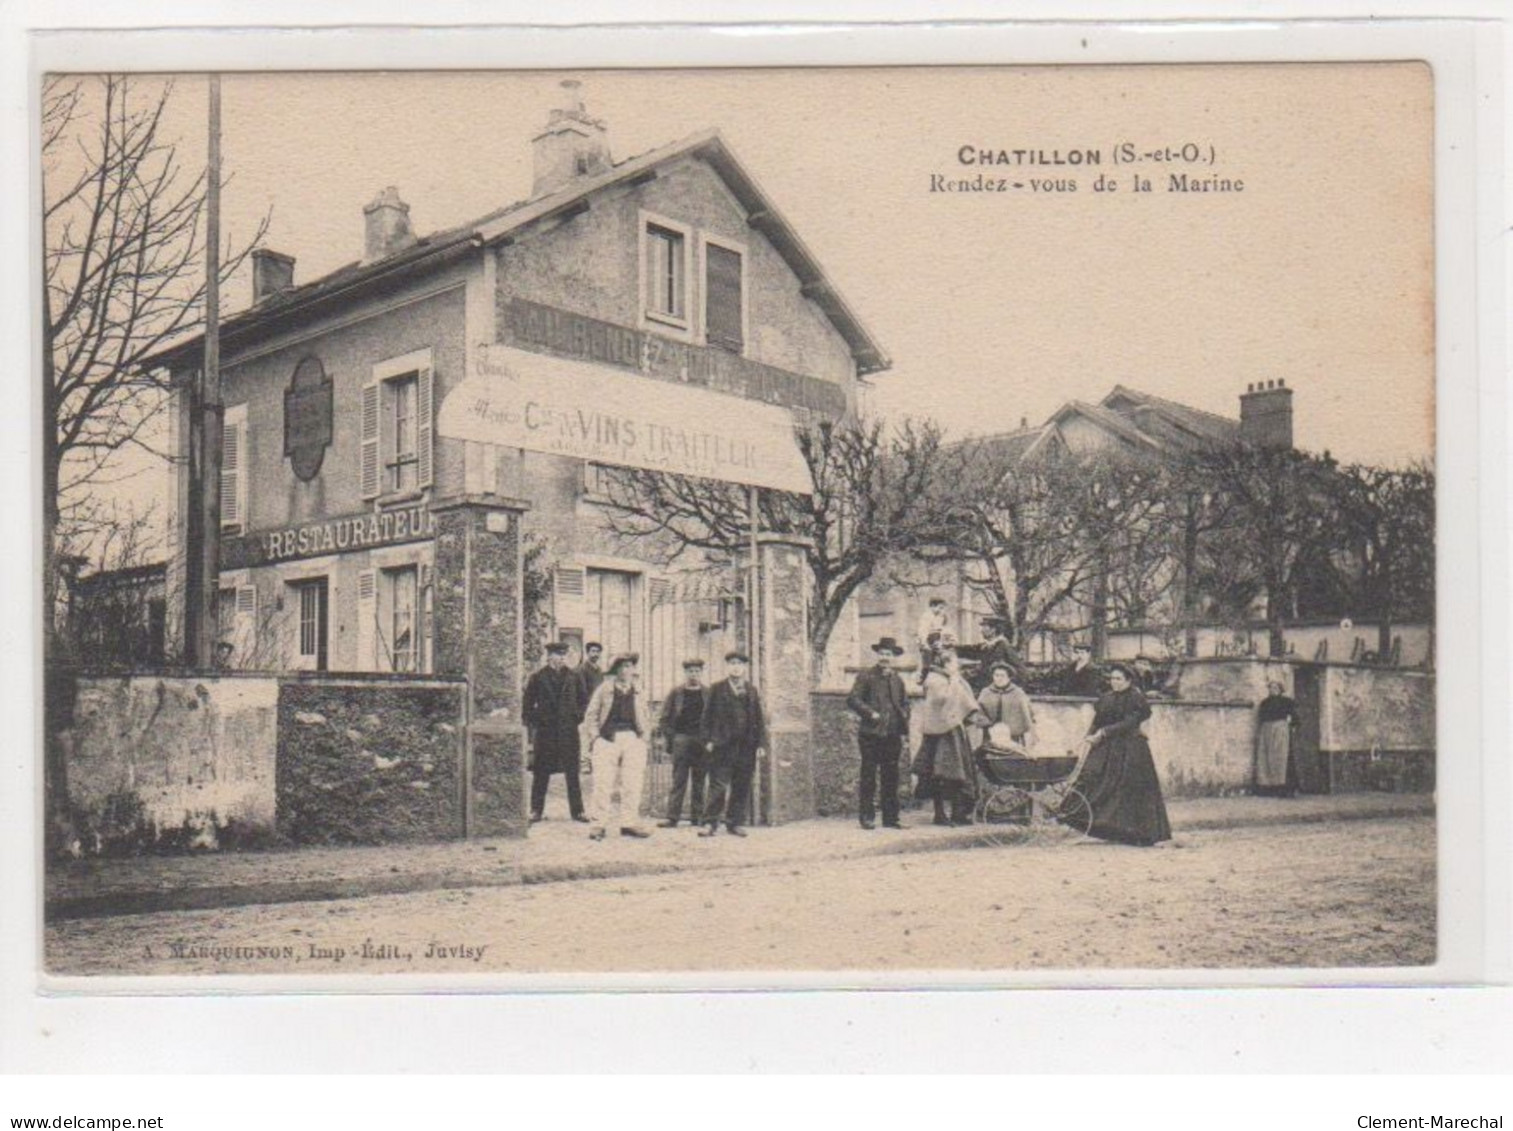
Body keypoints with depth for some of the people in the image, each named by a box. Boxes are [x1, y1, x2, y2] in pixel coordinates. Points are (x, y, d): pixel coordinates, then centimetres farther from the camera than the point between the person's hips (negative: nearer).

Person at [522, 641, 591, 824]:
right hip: (544, 730, -2)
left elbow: (583, 700, 17)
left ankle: (577, 810, 9)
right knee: (541, 773, 4)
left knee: (573, 773, 3)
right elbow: (528, 704, 4)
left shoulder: (573, 677, 8)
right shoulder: (537, 677, 1)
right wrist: (532, 724, -2)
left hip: (569, 730, 2)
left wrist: (578, 717, 4)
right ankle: (536, 810, 11)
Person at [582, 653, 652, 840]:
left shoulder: (636, 692, 16)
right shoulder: (605, 688, 5)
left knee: (632, 784, 1)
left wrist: (643, 736, 11)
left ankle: (629, 822, 8)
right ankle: (603, 823, 0)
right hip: (607, 739, -3)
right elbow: (591, 715, 5)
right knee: (604, 784, -6)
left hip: (632, 739, 3)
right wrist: (595, 737, -4)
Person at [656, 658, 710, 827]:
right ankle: (673, 817, -6)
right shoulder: (676, 693, 6)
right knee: (678, 780, -5)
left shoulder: (708, 694, 8)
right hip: (681, 739, -1)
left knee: (699, 781, 4)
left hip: (702, 742, 1)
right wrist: (668, 738, -4)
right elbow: (665, 718, 5)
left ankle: (697, 816, 9)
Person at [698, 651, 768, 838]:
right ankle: (711, 823, -3)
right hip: (722, 745, -3)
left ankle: (734, 822, 13)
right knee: (718, 785, -6)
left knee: (742, 787, 5)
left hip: (746, 746, 3)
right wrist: (707, 740, -5)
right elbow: (708, 715, 3)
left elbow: (759, 718, 12)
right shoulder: (717, 689, 6)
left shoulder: (752, 691, 13)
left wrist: (761, 742, 5)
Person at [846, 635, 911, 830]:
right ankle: (867, 817, 3)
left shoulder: (897, 680, 15)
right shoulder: (866, 677, -2)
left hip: (892, 735, 5)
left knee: (891, 778, 7)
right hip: (871, 735, -5)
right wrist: (870, 713, -17)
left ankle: (891, 817, 12)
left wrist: (903, 725, 9)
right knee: (868, 777, -2)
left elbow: (905, 703, 23)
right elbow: (852, 699, -8)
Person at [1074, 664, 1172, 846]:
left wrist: (1104, 732, -22)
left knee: (1131, 789, -5)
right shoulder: (1106, 700, 13)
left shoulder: (1135, 700, -5)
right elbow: (1097, 723, 10)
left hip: (1129, 751, -6)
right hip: (1106, 750, 6)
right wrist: (1091, 737, -10)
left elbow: (1128, 723, -16)